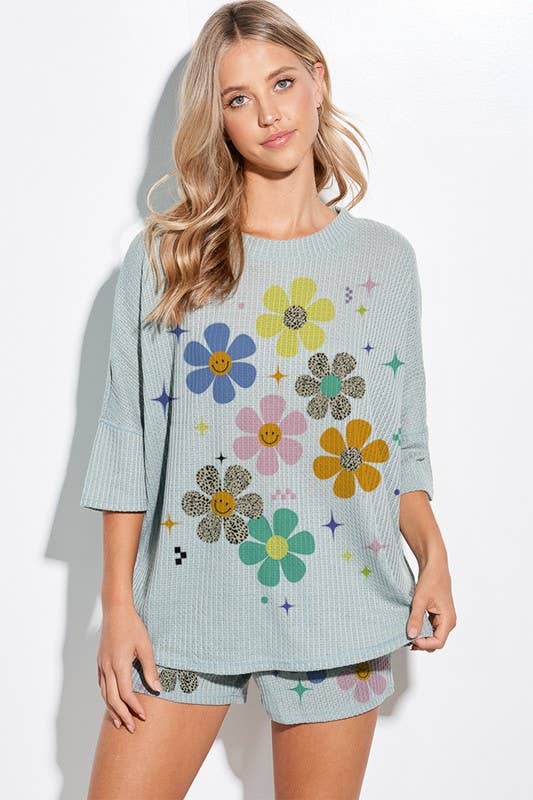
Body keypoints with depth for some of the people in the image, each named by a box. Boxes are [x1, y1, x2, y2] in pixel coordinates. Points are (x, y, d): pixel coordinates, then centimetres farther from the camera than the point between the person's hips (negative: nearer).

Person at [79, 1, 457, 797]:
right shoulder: (165, 256, 0)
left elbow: (400, 444, 9)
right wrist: (118, 604, -4)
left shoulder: (386, 258, 5)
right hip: (187, 602, 0)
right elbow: (125, 443, -1)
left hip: (339, 603, 1)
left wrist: (433, 554, -5)